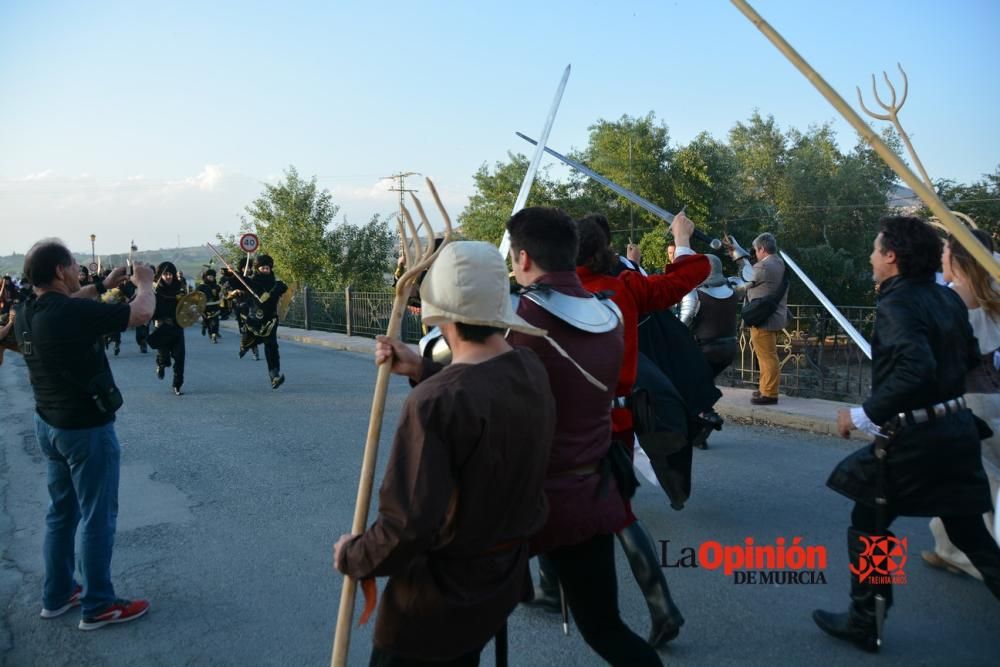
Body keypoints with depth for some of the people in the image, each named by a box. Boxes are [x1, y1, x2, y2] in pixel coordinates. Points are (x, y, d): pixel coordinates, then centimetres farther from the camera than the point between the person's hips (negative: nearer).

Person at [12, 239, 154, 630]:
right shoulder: (73, 314, -25)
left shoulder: (27, 311, 0)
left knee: (62, 512, 20)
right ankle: (98, 607, 14)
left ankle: (56, 595, 31)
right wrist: (144, 282, -3)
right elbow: (142, 313, -21)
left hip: (49, 424, 9)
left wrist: (105, 284, 18)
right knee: (98, 518, 4)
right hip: (87, 429, -9)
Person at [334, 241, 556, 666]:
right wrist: (423, 372, 3)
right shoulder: (531, 369, -8)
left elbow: (409, 527, -31)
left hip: (442, 591, -7)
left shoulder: (434, 402, -31)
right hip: (508, 572, 7)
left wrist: (352, 557, -12)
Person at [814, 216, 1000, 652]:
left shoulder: (897, 303, -18)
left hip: (913, 437, -8)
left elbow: (915, 370, -31)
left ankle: (864, 622, 21)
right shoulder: (948, 298, 7)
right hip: (958, 427, 8)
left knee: (868, 527, 10)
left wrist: (864, 415, -24)